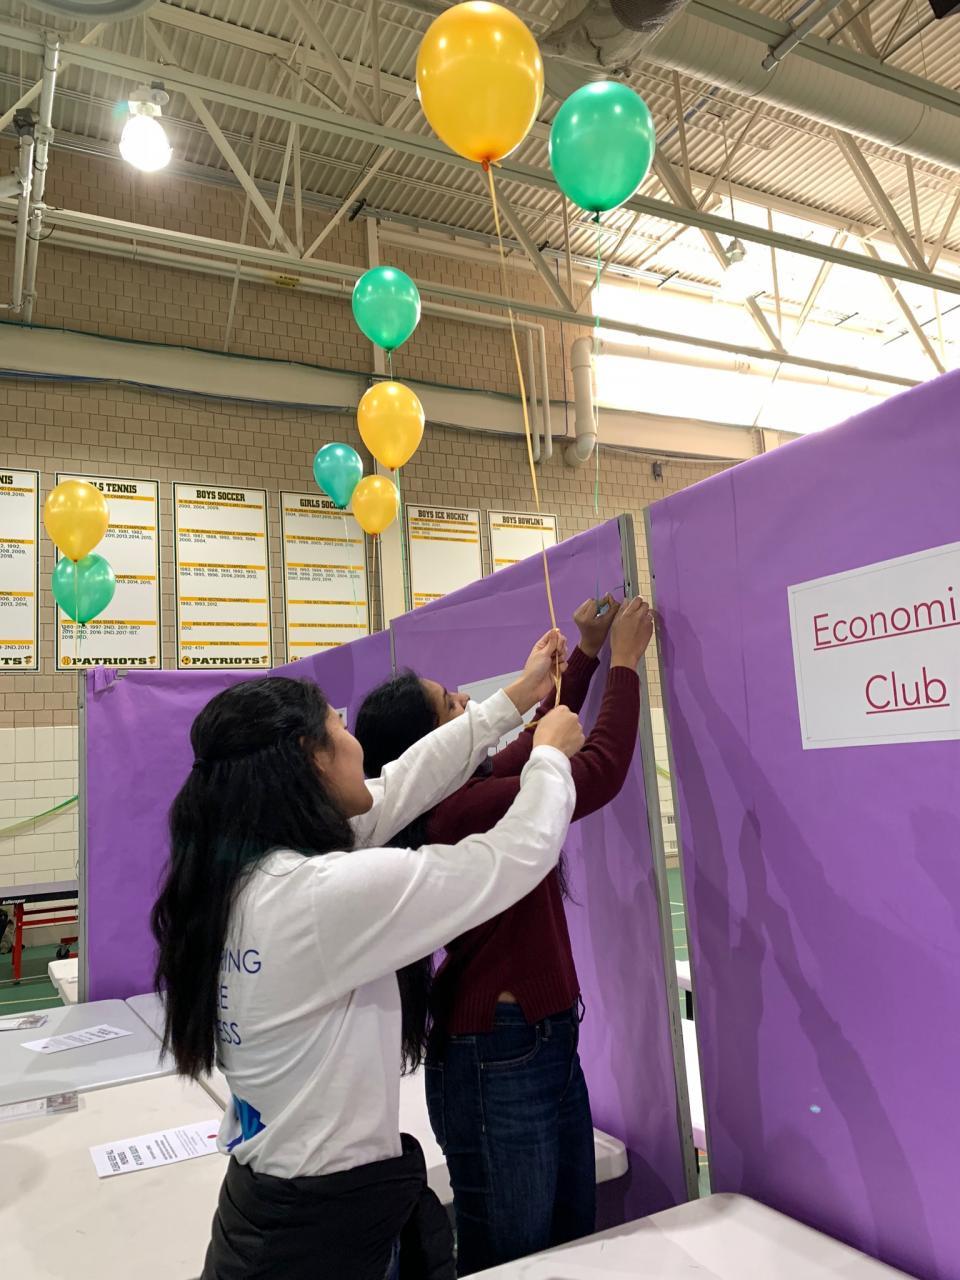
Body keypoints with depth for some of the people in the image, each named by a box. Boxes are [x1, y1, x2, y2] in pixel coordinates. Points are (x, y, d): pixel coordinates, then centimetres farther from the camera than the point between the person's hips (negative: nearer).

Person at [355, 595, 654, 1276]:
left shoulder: (458, 798, 4)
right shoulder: (465, 810, -23)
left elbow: (538, 740, 18)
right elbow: (602, 771, -23)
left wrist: (587, 654, 17)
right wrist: (624, 662, -12)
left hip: (547, 1046, 9)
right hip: (500, 1063, -9)